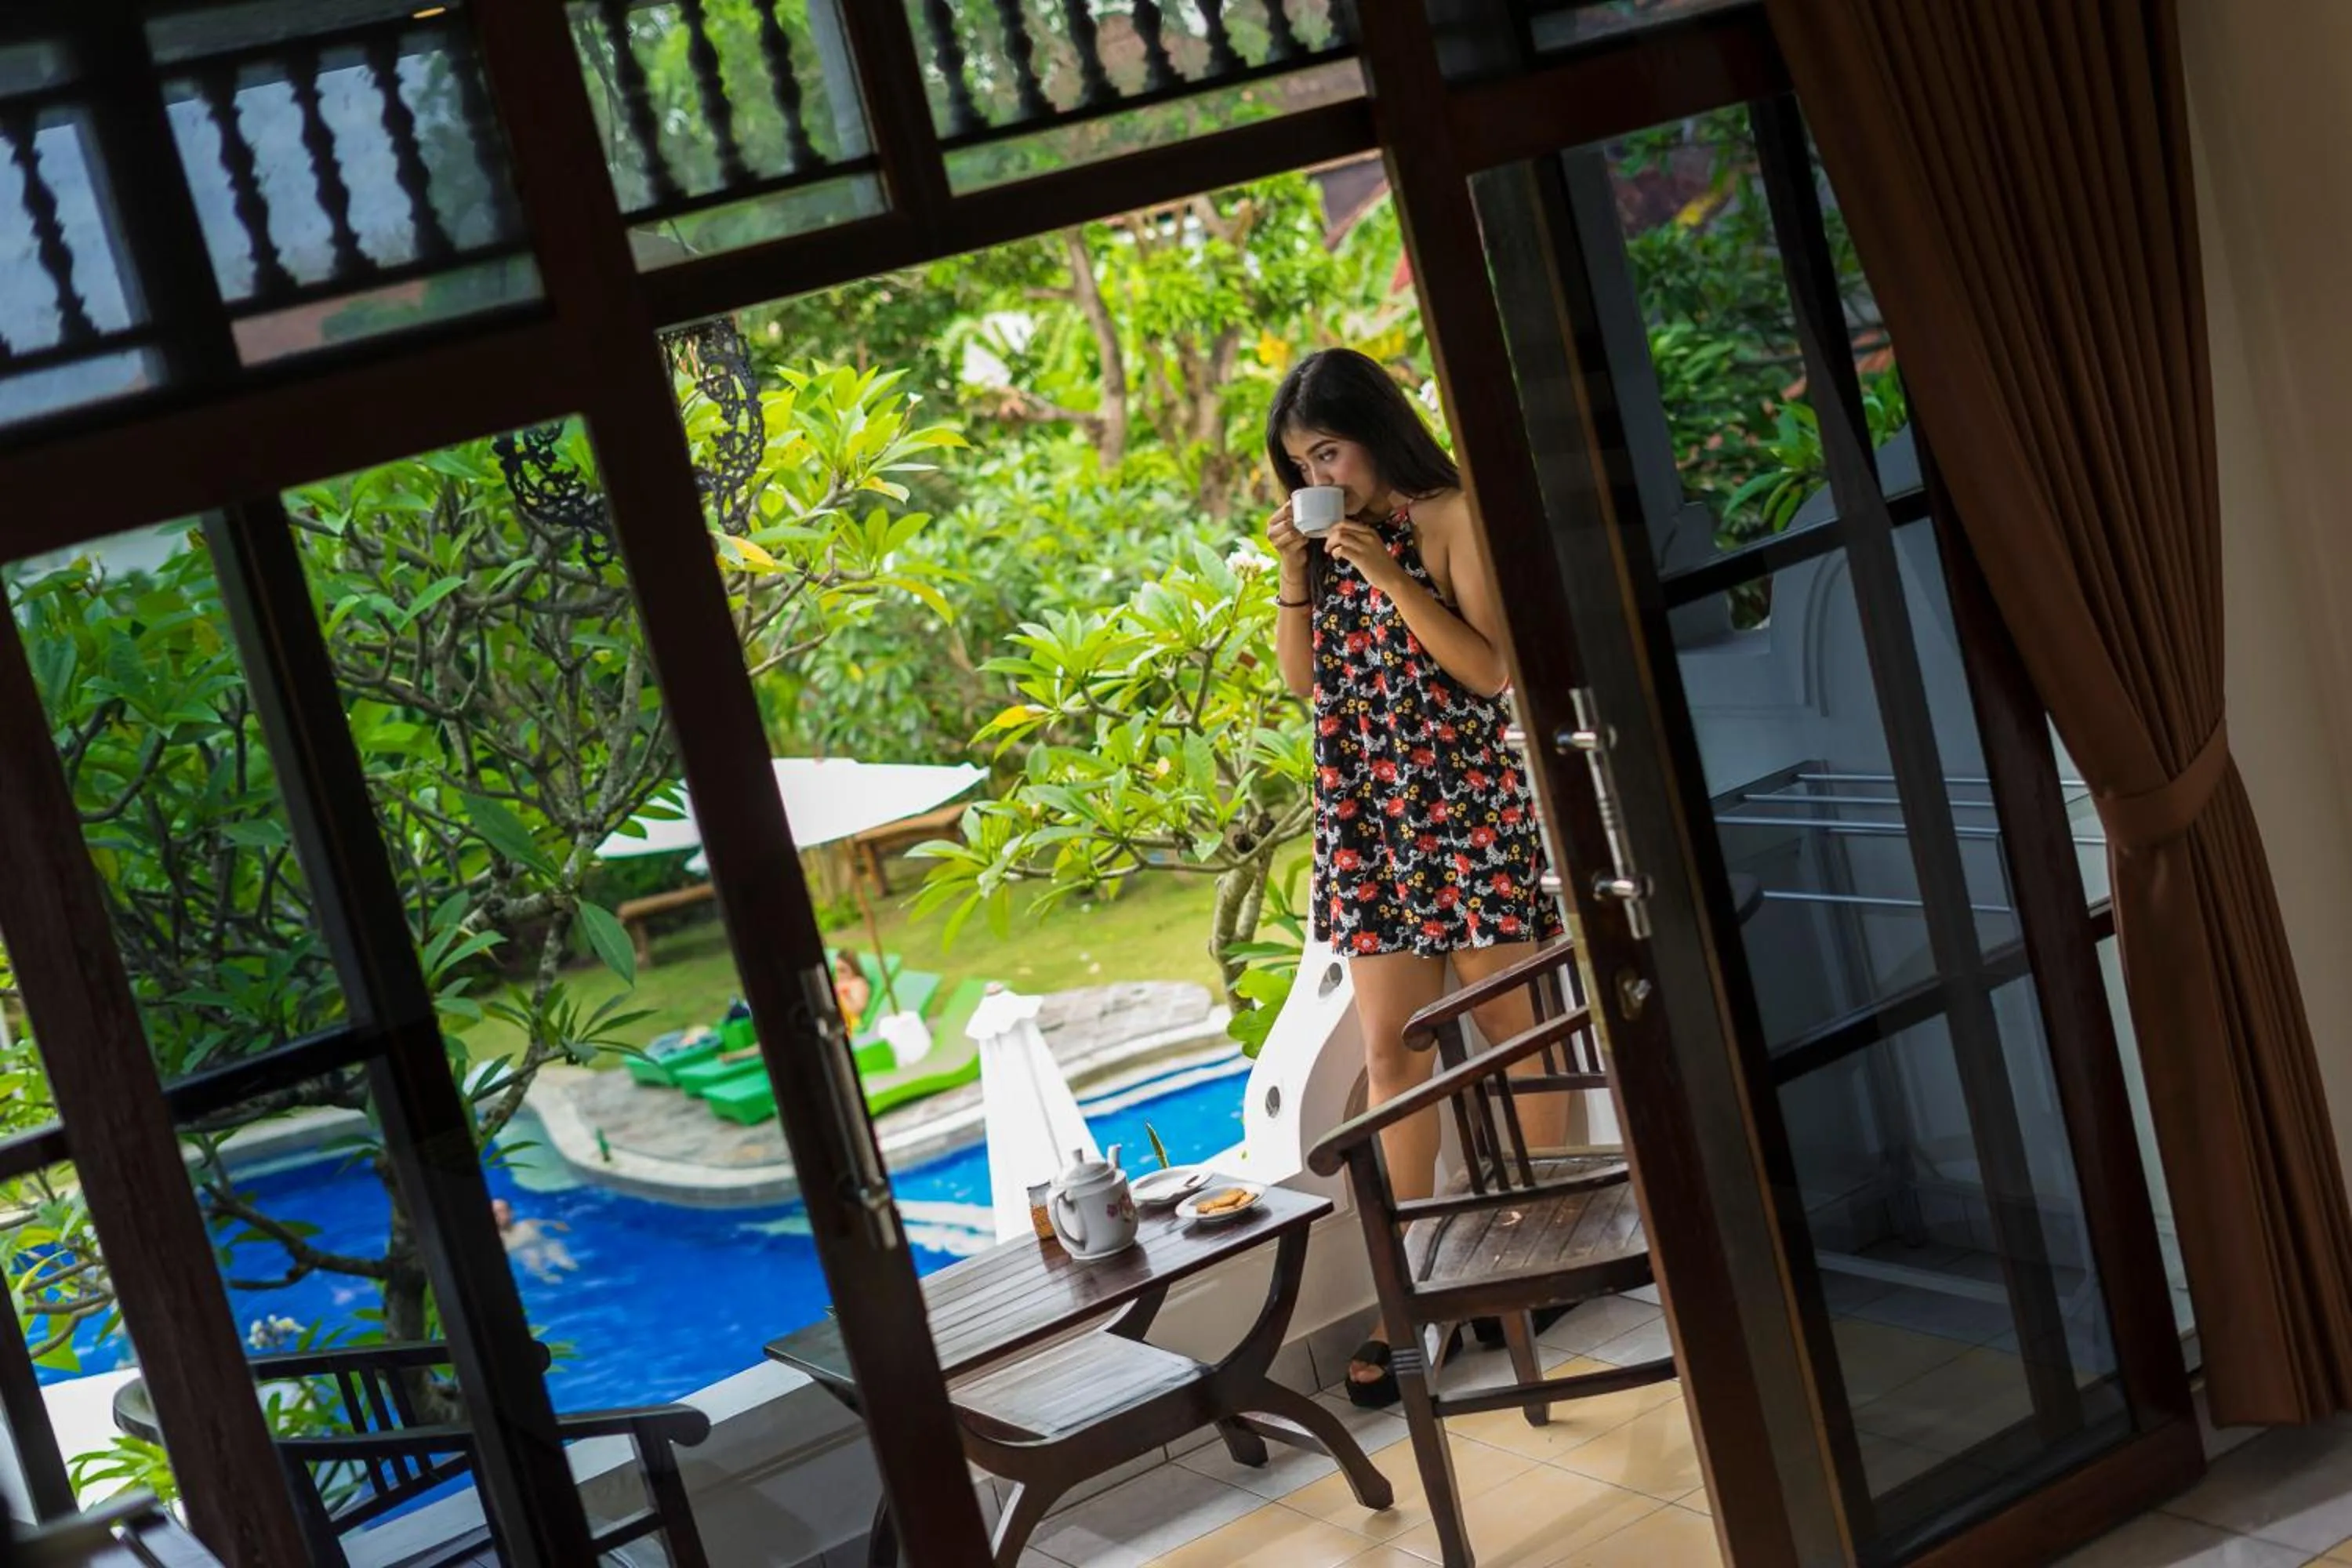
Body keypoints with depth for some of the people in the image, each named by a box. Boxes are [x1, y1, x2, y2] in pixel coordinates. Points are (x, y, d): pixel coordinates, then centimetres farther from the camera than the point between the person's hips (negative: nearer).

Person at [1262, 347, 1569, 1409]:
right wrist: (1294, 575, -2)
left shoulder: (1449, 518, -5)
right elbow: (1302, 681, 10)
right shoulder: (1330, 540, 13)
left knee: (1509, 1030, 4)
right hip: (1367, 814, 5)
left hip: (1467, 803, -5)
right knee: (1390, 1049, 2)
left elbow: (1492, 666, -12)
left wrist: (1387, 576, -17)